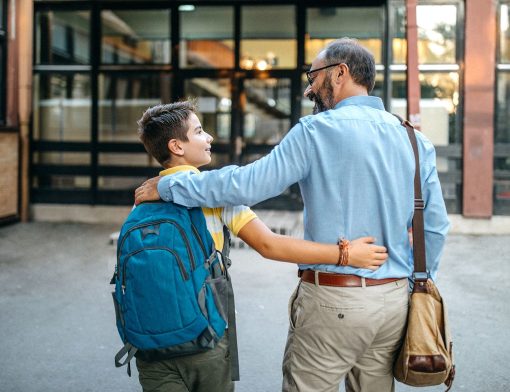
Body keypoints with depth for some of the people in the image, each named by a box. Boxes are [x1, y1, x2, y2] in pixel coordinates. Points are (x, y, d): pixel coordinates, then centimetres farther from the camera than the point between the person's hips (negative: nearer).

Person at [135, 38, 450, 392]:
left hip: (332, 300, -5)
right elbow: (435, 228, 7)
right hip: (394, 302, 6)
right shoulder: (416, 141, 7)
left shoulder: (317, 131, -9)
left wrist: (167, 186, -2)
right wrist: (414, 288, 17)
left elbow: (246, 184, -12)